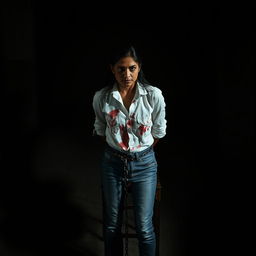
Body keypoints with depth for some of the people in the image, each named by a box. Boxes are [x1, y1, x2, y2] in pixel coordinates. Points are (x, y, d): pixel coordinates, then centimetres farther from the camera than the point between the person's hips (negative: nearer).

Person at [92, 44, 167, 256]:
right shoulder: (101, 97, -11)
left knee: (144, 228, 3)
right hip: (112, 163, 2)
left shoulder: (154, 95, -14)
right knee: (112, 225, 13)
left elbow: (158, 131, 2)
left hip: (144, 164, -1)